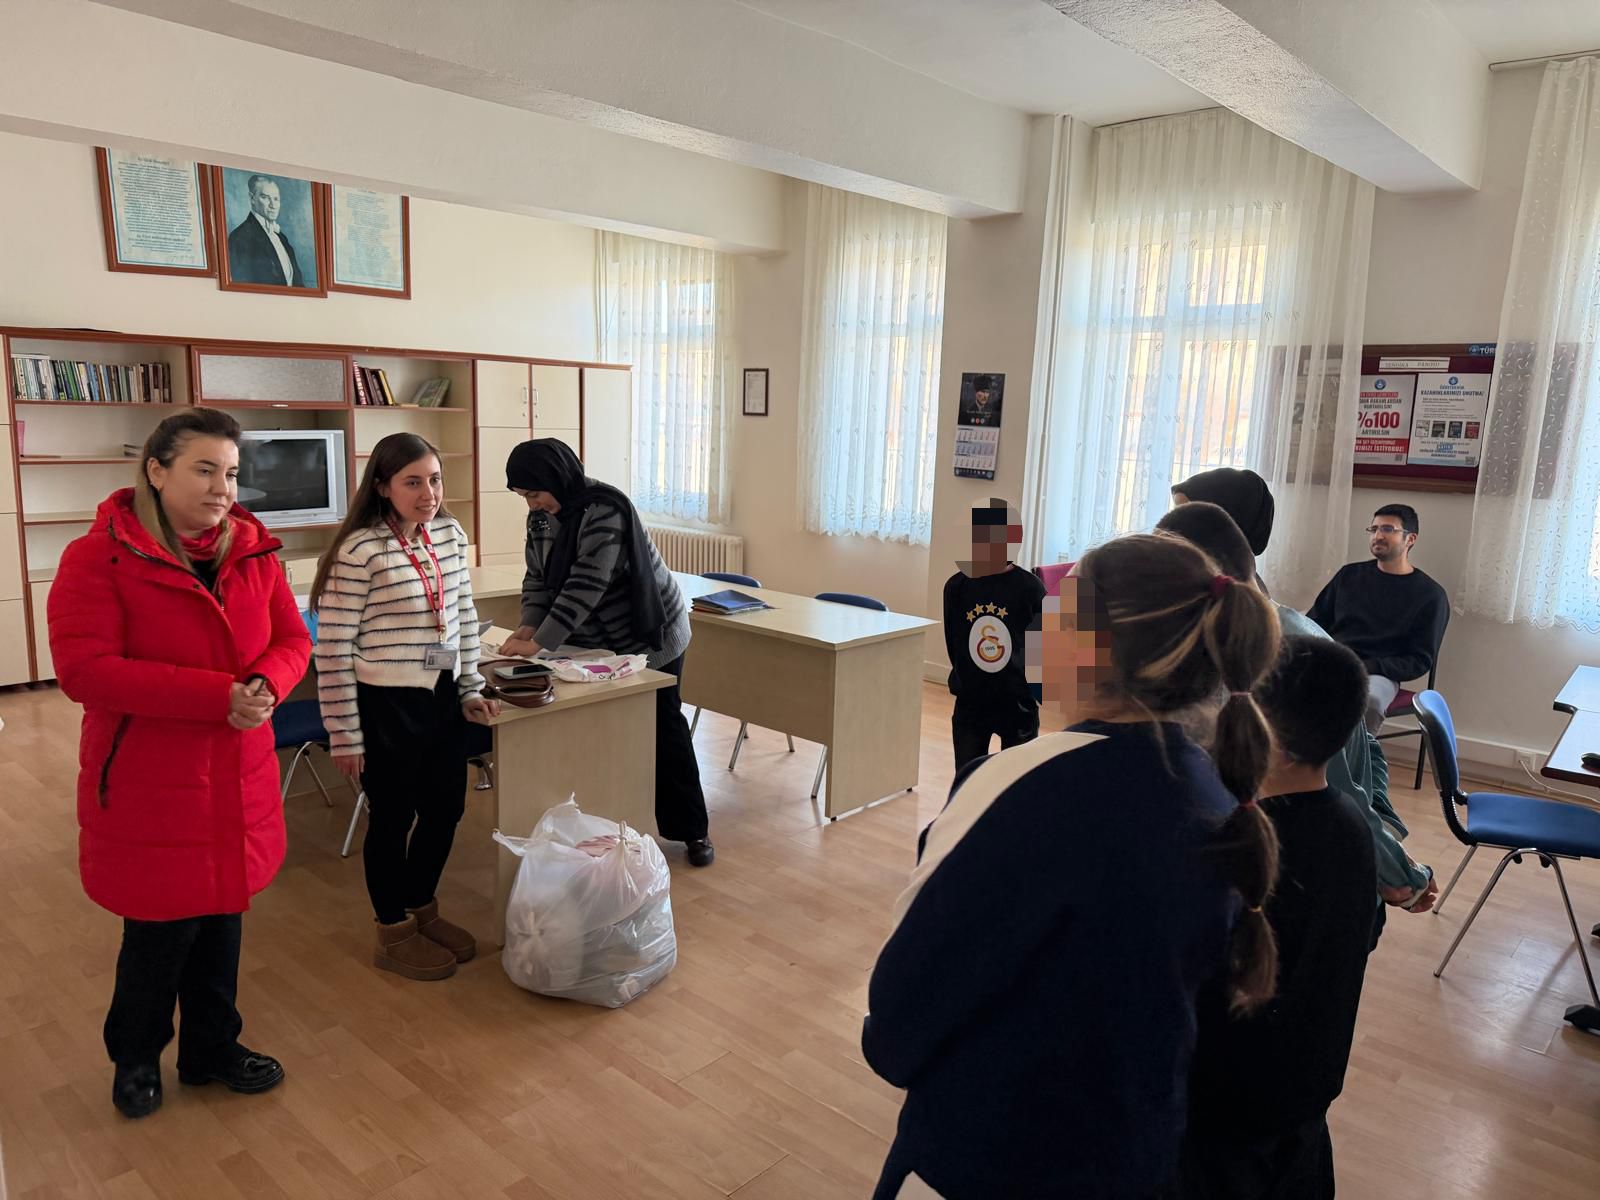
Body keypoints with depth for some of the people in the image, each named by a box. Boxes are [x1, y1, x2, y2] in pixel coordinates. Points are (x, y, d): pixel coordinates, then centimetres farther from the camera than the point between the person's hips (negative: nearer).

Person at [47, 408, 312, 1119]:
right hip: (145, 784, -4)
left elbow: (292, 641, 4)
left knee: (221, 915, 17)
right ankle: (135, 1057, 37)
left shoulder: (253, 552, 2)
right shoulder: (98, 558, -13)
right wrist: (218, 694, -28)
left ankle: (212, 1047, 39)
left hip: (237, 780, 5)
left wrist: (265, 685, -19)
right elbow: (83, 669, -22)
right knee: (162, 929, 9)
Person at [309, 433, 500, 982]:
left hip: (443, 698, 7)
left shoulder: (450, 534, 3)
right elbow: (333, 650, -15)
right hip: (386, 705, -6)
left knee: (444, 810, 16)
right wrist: (344, 734, -12)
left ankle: (422, 908, 40)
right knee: (393, 818, 10)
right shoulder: (359, 550, -17)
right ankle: (394, 932, 30)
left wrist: (471, 689, 9)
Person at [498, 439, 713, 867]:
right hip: (597, 645, 7)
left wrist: (538, 644, -33)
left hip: (649, 638, -7)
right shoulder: (541, 516, -1)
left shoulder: (604, 510, -27)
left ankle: (694, 831, 15)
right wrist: (528, 628, -15)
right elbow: (537, 577, 2)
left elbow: (586, 586, -32)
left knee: (663, 731, 2)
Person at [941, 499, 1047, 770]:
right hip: (970, 704, 2)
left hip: (1018, 705, -2)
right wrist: (967, 681, 1)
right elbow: (953, 643, 2)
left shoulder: (1028, 587, -14)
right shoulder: (957, 586, -6)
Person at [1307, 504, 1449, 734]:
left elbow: (1420, 661, 3)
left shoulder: (1430, 595, 8)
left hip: (1378, 674, -3)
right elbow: (1315, 620, 21)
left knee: (1369, 701, -40)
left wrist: (1367, 667, -13)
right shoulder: (1350, 574, 18)